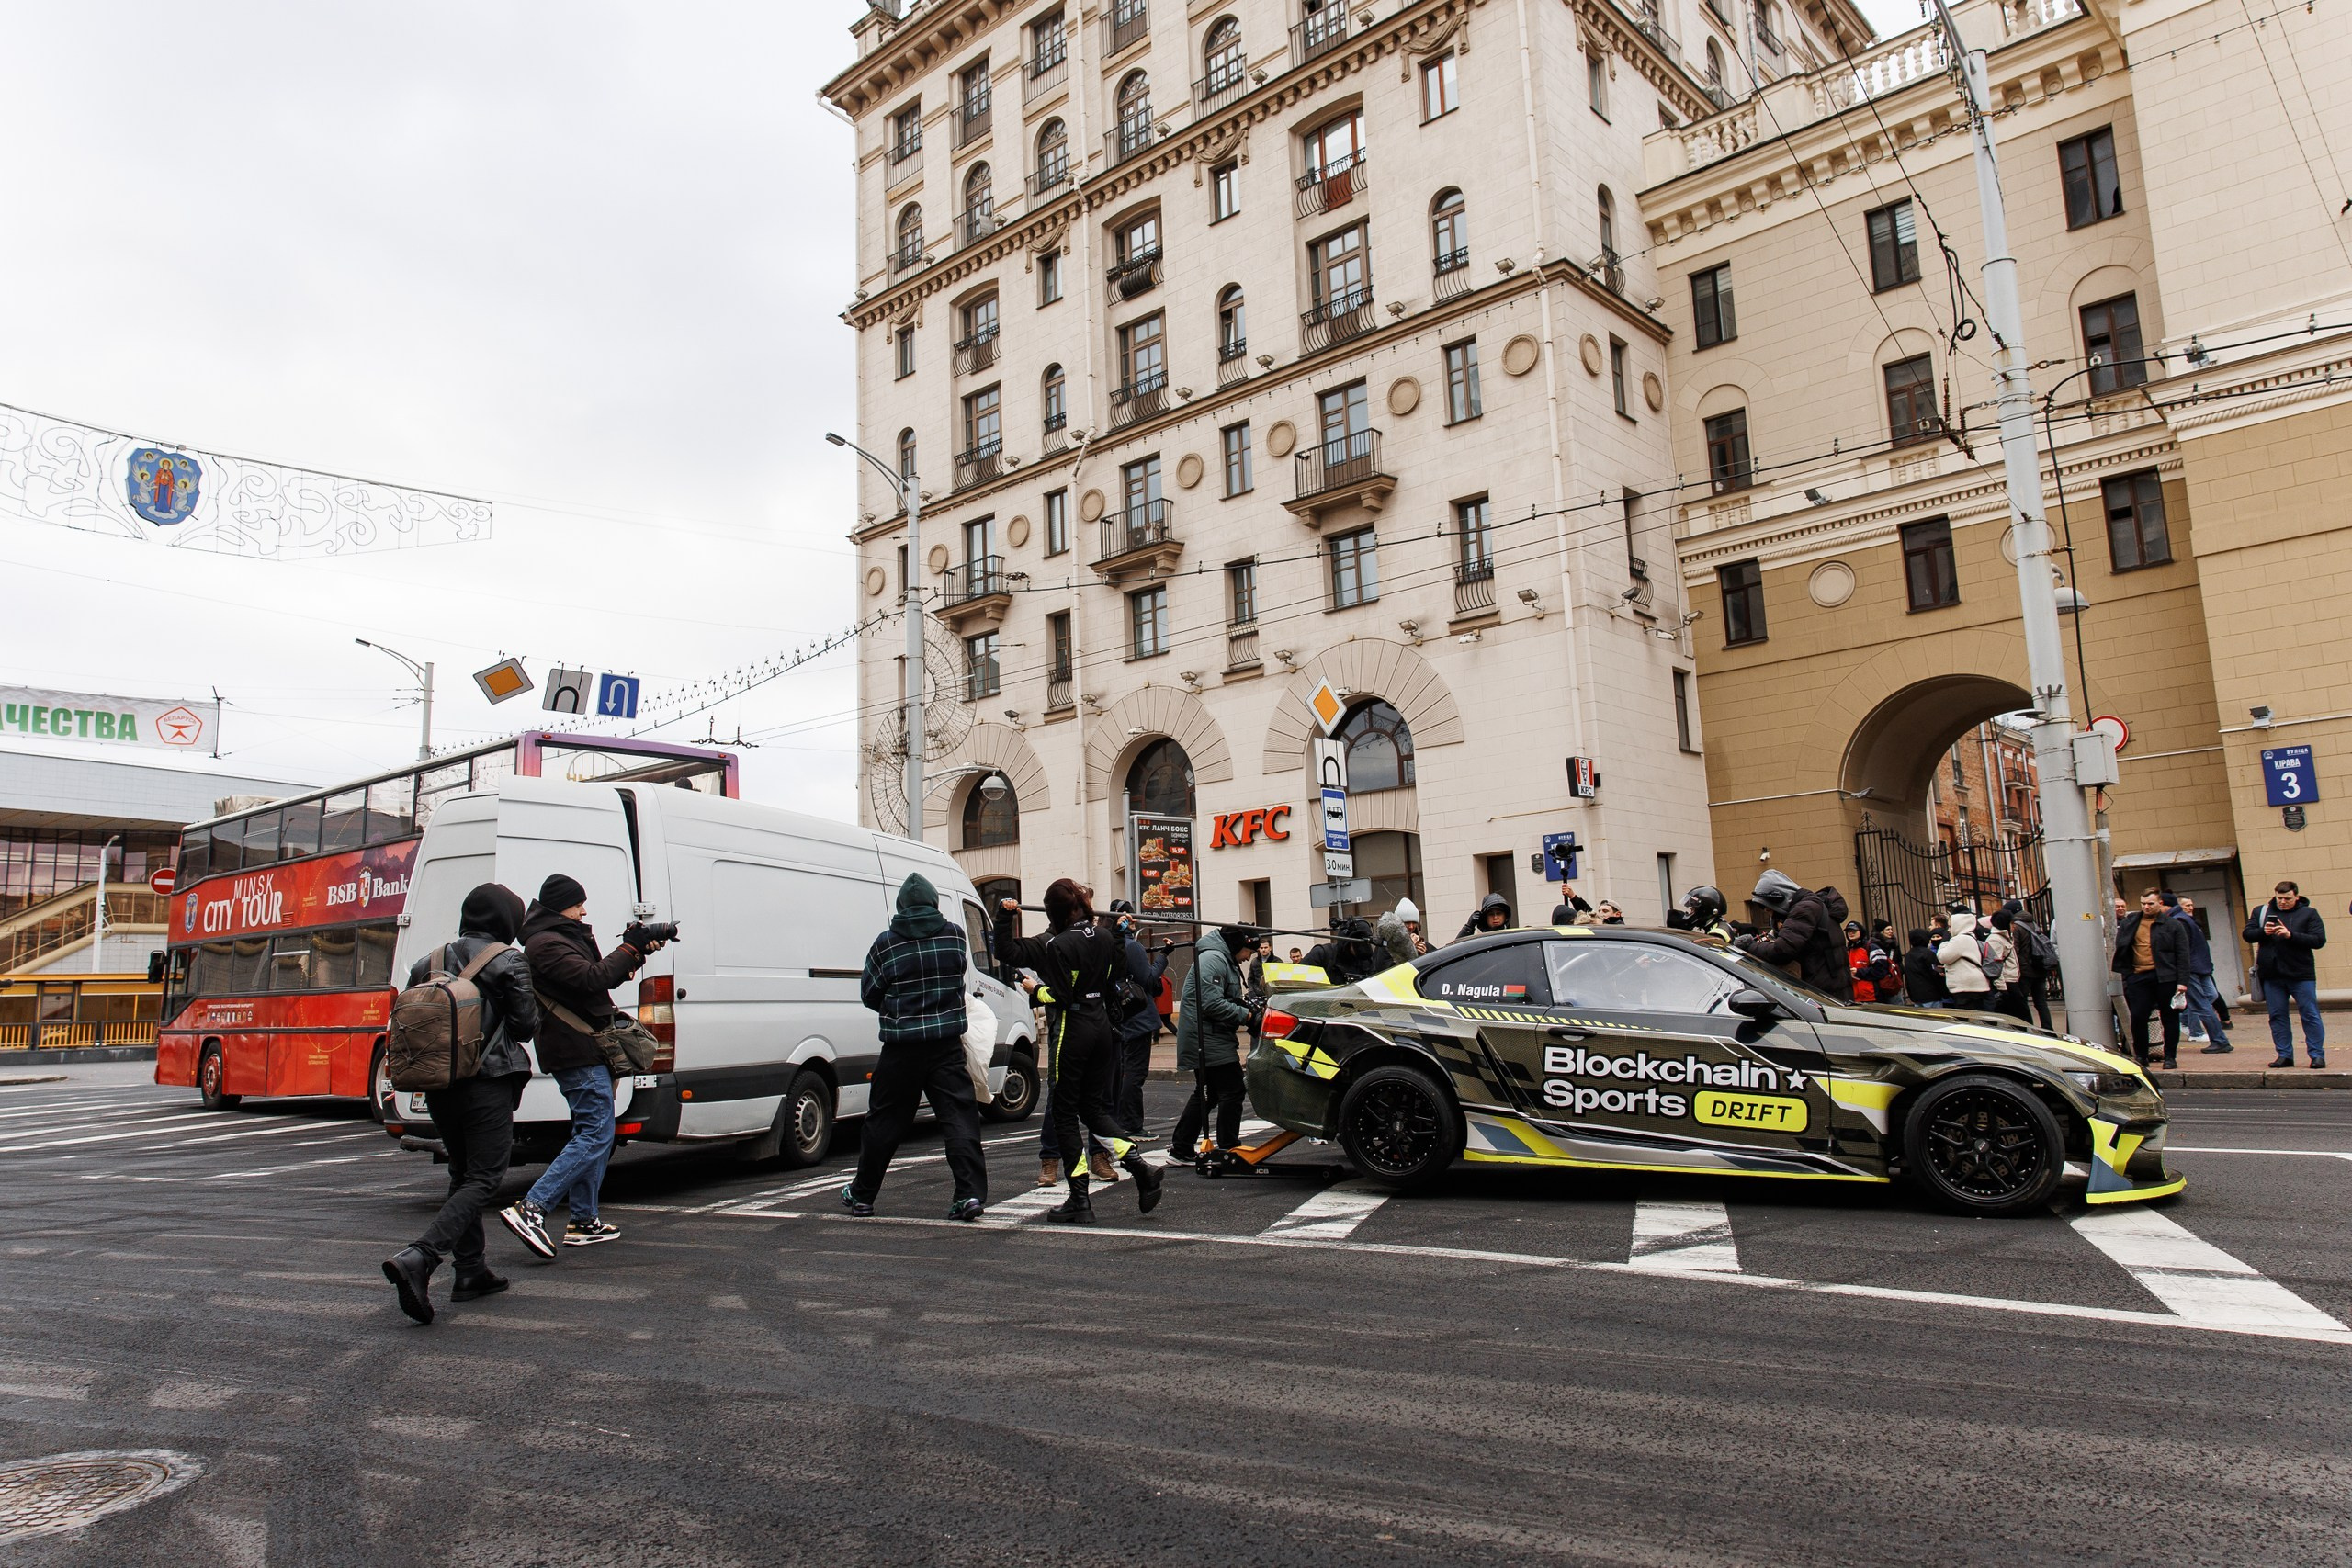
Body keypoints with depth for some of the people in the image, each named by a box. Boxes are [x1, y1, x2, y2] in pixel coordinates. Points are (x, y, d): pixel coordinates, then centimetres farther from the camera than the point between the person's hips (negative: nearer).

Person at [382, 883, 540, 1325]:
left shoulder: (429, 963, 10)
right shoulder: (508, 962, -7)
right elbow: (526, 1025, -7)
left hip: (439, 1085, 7)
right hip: (487, 1085, -7)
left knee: (463, 1175, 17)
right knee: (484, 1179, -4)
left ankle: (472, 1272, 19)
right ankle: (418, 1259, -22)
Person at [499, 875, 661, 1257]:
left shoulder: (569, 937, 19)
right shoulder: (545, 944, -14)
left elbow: (606, 977, 19)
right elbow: (593, 979, -25)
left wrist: (638, 951, 3)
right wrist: (630, 949, -15)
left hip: (586, 1050, 11)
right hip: (577, 1052, -11)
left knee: (590, 1133, 13)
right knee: (595, 1136, -13)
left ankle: (583, 1222, 17)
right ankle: (530, 1210, -17)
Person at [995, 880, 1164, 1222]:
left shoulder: (1057, 944, -17)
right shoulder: (1104, 936, 5)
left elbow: (1007, 950, -21)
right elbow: (1117, 971, 19)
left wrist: (1005, 916, -4)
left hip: (1071, 1030, -7)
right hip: (1101, 1027, 7)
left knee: (1065, 1115, 4)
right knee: (1092, 1107, 19)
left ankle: (1079, 1201, 6)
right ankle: (1141, 1171, 7)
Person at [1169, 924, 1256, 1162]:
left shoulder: (1222, 959, 19)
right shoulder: (1213, 959, -15)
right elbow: (1211, 1003, -24)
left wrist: (1245, 1003, 6)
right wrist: (1245, 1015, -17)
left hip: (1208, 1040, 11)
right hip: (1208, 1039, -11)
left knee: (1207, 1094, 16)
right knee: (1232, 1091, -8)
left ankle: (1181, 1149, 21)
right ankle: (1229, 1150, -3)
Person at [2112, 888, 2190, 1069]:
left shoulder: (2172, 925, 3)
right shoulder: (2130, 923, 10)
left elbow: (2182, 955, 0)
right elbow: (2120, 949, 13)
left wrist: (2182, 981, -7)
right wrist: (2126, 974, 3)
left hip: (2166, 977, -2)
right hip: (2138, 977, 2)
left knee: (2170, 1018, 6)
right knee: (2137, 1017, -3)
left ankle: (2170, 1057, 15)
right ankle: (2140, 1056, 10)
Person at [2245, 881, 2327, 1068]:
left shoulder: (2308, 913, 2)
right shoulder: (2261, 912, 9)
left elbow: (2319, 940, -7)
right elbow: (2247, 934, 6)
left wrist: (2291, 935, -19)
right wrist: (2263, 931, -14)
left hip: (2301, 974, -3)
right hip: (2272, 975, 3)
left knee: (2310, 1015, 0)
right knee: (2277, 1016, 6)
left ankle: (2317, 1055, 7)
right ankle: (2284, 1055, 12)